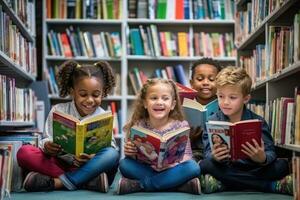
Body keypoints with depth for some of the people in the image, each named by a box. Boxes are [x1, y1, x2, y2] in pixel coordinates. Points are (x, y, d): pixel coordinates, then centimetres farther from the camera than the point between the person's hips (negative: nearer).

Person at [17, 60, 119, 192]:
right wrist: (47, 146, -24)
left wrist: (94, 157, -29)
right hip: (60, 164, 1)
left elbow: (110, 147, -7)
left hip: (89, 167, -1)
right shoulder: (58, 111, 1)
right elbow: (47, 140, 2)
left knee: (112, 154, -30)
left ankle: (55, 182, -28)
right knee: (24, 153, -23)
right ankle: (88, 181, -31)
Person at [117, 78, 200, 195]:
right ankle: (179, 185, -25)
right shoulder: (138, 126, -3)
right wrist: (129, 153, -24)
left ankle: (138, 184, -24)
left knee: (193, 167, -28)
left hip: (170, 171, 0)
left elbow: (186, 155, -5)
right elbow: (133, 156, 1)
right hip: (145, 170, 0)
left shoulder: (180, 126, -3)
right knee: (124, 164, -25)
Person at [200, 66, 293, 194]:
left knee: (282, 165, -22)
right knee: (205, 165, -31)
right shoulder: (213, 122, -1)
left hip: (253, 169, -1)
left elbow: (271, 153, -11)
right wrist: (214, 157, -34)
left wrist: (263, 158, -35)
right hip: (225, 169, 1)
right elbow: (208, 153, -10)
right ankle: (272, 185, -25)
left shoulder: (258, 122, -3)